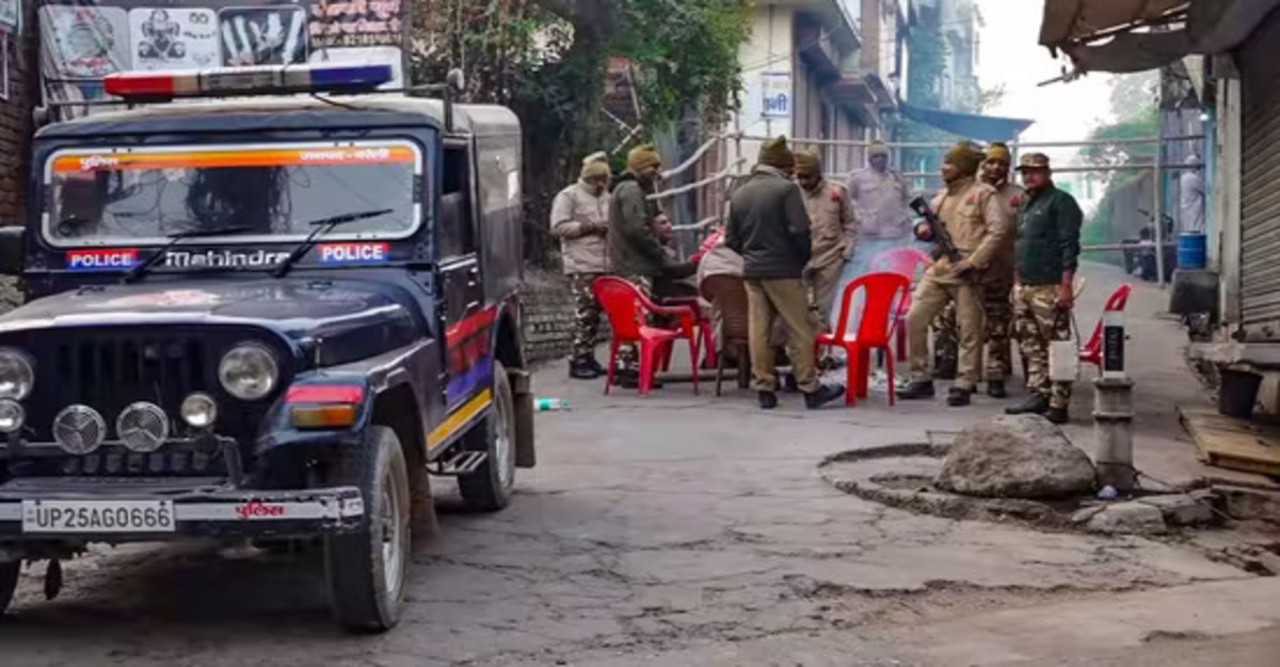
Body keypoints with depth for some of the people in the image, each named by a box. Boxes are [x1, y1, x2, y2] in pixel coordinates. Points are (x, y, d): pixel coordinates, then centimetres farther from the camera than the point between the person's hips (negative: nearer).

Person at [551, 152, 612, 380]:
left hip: (603, 264, 7)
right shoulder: (568, 196, -2)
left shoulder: (606, 197, 22)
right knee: (584, 312, -10)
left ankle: (589, 358, 14)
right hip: (581, 266, -7)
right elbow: (558, 226, -11)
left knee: (595, 312, 7)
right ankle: (578, 361, -6)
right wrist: (587, 227, -15)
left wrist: (610, 228, 8)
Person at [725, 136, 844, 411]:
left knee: (758, 330, 6)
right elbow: (799, 231, -15)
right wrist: (804, 258, 1)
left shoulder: (740, 193, 10)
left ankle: (765, 389, 8)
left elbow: (731, 239, 11)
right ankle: (810, 389, 3)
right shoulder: (786, 189, -8)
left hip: (752, 271, 6)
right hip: (783, 270, -6)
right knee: (800, 329, 1)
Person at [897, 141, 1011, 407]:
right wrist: (923, 230, 0)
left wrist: (973, 261, -18)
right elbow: (930, 229, 26)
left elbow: (998, 230, -12)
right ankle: (921, 379, 10)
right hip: (937, 270, 7)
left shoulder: (983, 194, -3)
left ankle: (963, 386, 8)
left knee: (969, 331, 0)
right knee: (914, 320, 0)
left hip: (965, 274, -7)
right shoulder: (942, 197, 17)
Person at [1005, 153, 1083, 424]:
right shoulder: (1026, 204, 21)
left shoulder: (1061, 202, -5)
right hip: (1024, 287, 9)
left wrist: (1066, 285, -19)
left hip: (1049, 289, -9)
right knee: (1031, 347, 10)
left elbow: (1069, 246, -12)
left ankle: (1058, 405, -7)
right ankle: (1039, 396, 16)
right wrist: (1016, 284, 20)